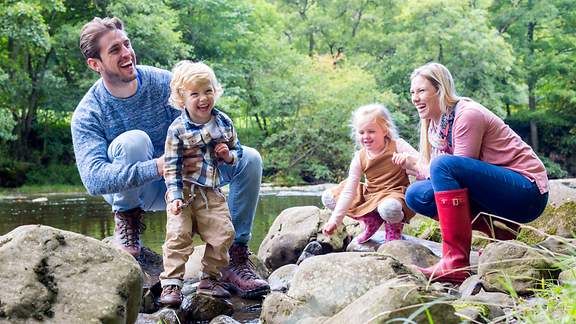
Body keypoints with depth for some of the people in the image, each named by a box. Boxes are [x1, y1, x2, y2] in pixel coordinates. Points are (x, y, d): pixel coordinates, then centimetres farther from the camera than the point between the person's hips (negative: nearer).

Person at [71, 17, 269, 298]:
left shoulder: (164, 82, -12)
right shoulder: (88, 114, -20)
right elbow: (93, 179, -33)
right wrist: (157, 167, -46)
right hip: (129, 190, -3)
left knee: (249, 159, -16)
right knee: (133, 140, -35)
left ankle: (236, 259, -11)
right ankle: (126, 226, -11)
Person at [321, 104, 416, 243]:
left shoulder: (397, 146, -11)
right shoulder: (359, 158, -5)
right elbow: (348, 191, -7)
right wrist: (334, 220, -13)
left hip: (394, 193, -5)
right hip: (369, 195, 5)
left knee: (389, 208, -43)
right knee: (328, 197, -4)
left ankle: (394, 227, -2)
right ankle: (372, 221, 5)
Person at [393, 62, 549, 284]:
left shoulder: (467, 114, -16)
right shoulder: (434, 126, 10)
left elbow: (445, 168, -19)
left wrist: (416, 166, -9)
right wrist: (411, 165, -9)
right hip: (494, 194, 9)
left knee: (444, 164, -29)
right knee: (416, 195, -2)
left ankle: (456, 263, -29)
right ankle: (498, 230, 0)